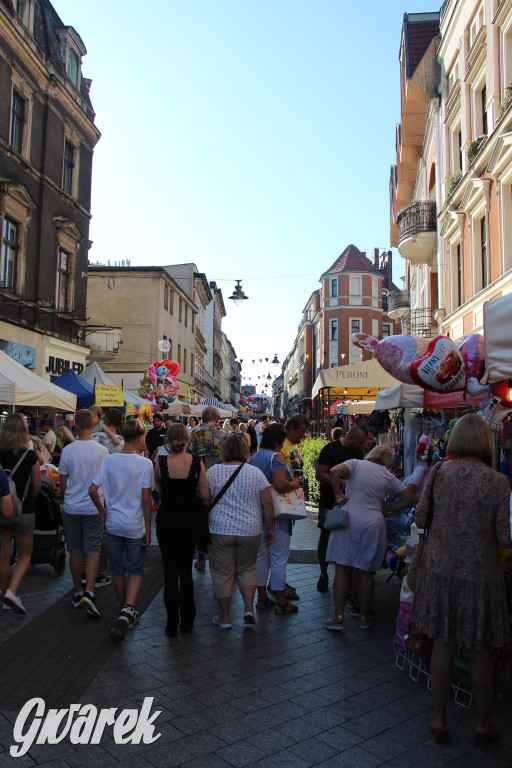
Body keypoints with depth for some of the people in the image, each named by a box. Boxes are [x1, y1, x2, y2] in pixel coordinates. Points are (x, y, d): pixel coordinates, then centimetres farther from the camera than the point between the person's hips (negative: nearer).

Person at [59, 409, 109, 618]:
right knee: (93, 550, 3)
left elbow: (63, 482, 1)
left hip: (71, 507, 1)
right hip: (93, 507, -1)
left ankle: (78, 593, 23)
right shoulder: (101, 451, -9)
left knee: (75, 551, 13)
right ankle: (88, 592, -11)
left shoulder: (68, 450, -6)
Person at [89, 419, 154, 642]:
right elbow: (146, 499, -13)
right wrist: (148, 529, -5)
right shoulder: (144, 463, -13)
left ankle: (125, 612, 32)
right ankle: (127, 611, -9)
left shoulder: (108, 460, -3)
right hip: (135, 526, -3)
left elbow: (93, 490, -5)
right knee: (136, 570, 10)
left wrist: (102, 510, 12)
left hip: (113, 523, 3)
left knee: (117, 570, 17)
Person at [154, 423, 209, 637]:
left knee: (170, 572, 9)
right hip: (190, 519, 1)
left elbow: (158, 489, 4)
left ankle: (172, 623, 13)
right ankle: (187, 621, 23)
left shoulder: (160, 462, -10)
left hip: (166, 519, -1)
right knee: (186, 571, 15)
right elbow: (204, 496, -6)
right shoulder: (197, 462, -10)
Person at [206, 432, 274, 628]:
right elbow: (268, 504, -3)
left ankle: (224, 617, 20)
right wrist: (270, 529, 6)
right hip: (250, 531, 1)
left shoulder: (213, 471, -4)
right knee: (246, 568, 20)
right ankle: (249, 608, 9)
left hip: (220, 531, -1)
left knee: (222, 573, 10)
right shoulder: (256, 473, -3)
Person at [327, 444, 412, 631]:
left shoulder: (356, 463, 5)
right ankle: (364, 617, 21)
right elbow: (407, 497, 18)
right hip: (374, 523, 2)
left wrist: (338, 494, -2)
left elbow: (334, 471, -13)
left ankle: (338, 616, 4)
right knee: (366, 572, 11)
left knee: (342, 569, 4)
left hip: (349, 520, -2)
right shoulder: (388, 476, 11)